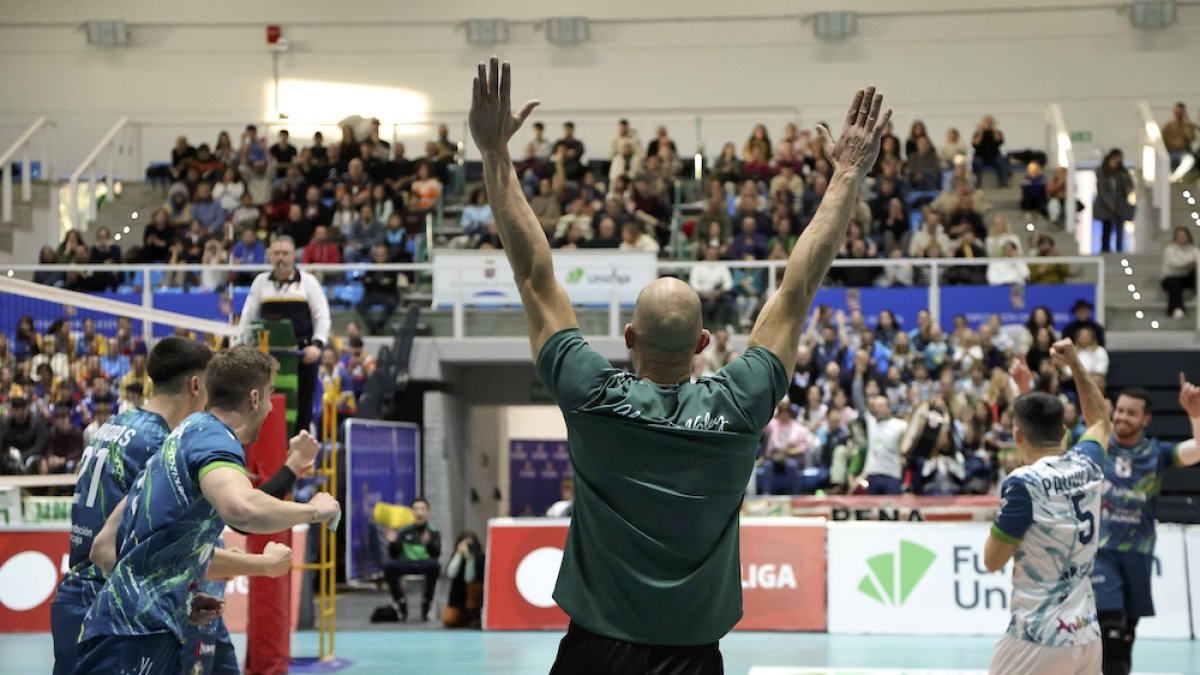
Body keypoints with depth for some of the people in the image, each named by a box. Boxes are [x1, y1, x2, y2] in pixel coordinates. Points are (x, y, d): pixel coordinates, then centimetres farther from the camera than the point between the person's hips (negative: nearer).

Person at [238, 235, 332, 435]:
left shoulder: (308, 282, 5)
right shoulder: (261, 282, 11)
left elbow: (322, 316, 3)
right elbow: (248, 316, 14)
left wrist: (317, 344, -10)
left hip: (302, 353, -1)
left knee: (302, 402, 1)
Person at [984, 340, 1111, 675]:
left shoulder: (1023, 483, -13)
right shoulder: (1087, 465, 5)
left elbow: (993, 560, -4)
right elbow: (1101, 421, 30)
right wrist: (1075, 365, 34)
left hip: (1040, 639, -6)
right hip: (1087, 636, 7)